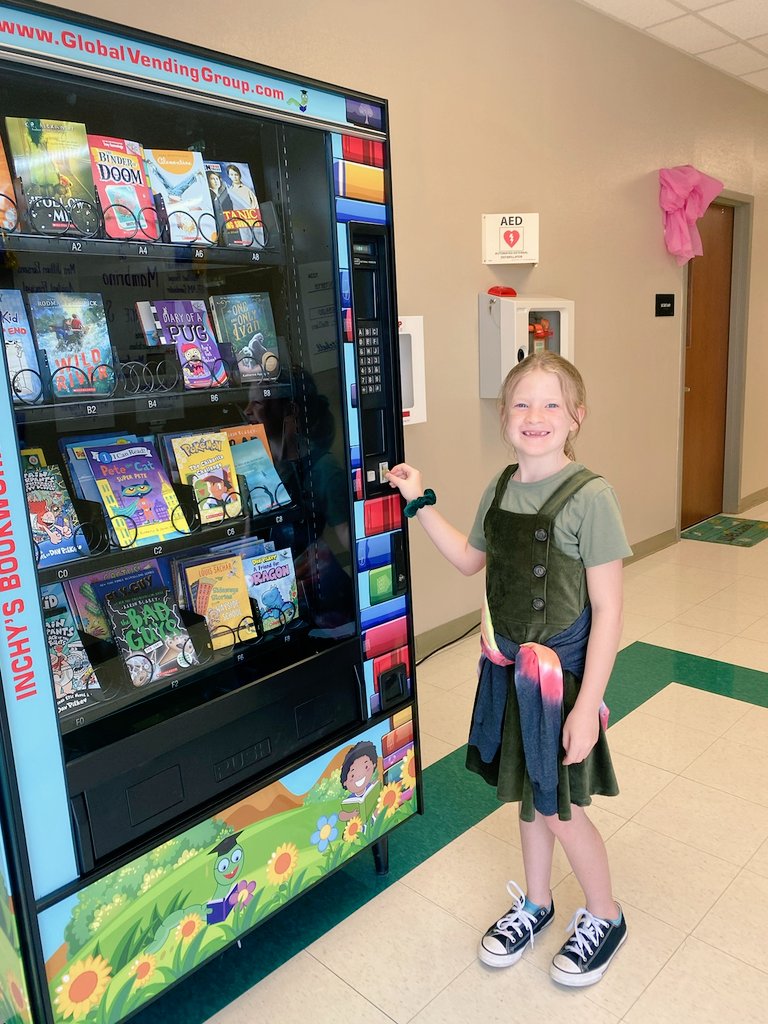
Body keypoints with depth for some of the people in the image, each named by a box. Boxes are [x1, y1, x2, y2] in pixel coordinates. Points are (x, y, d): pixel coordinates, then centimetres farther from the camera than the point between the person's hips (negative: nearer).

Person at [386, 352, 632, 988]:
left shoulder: (589, 497, -20)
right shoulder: (501, 488, 0)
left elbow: (607, 611, -18)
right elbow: (470, 560, 14)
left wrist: (586, 705, -18)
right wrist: (420, 503, 7)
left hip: (561, 672, -6)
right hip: (507, 667, 6)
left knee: (559, 808, 10)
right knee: (526, 794, 22)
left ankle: (605, 917, 39)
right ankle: (536, 904, 46)